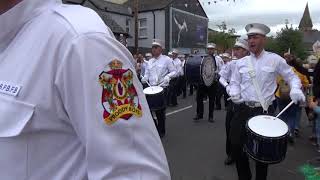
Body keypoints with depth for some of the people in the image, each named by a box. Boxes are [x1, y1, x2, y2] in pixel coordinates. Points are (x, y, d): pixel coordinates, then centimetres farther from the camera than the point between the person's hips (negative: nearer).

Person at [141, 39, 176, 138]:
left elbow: (174, 72, -3)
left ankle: (161, 131, 22)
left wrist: (168, 76, -23)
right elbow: (147, 74, 13)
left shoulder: (166, 59, -3)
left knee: (160, 111, 2)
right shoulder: (150, 61, 13)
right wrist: (144, 79, -9)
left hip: (162, 88, -5)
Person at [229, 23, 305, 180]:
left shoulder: (275, 59, -1)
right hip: (243, 109, 3)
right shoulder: (241, 62, 6)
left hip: (265, 111, -2)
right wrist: (234, 93, -9)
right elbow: (234, 82, 12)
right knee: (236, 144, 5)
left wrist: (296, 89, -15)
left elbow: (292, 77, 5)